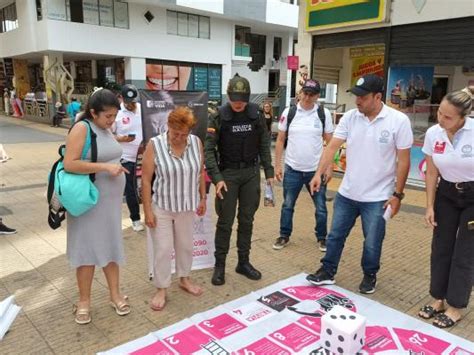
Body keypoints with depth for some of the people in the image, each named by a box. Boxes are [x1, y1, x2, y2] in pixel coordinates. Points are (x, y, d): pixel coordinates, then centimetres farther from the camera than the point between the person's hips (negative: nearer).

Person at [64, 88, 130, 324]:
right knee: (88, 249, 4)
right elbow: (69, 164, -22)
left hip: (111, 200, 7)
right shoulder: (81, 128, -15)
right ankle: (84, 301, 19)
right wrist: (105, 167, -23)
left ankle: (115, 294, 24)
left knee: (111, 246, 13)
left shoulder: (107, 129, 8)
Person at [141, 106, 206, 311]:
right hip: (161, 206, -3)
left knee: (185, 245, 18)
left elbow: (200, 172, 6)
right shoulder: (154, 145, -16)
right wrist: (147, 210, -13)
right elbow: (146, 180, -13)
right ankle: (161, 289, 21)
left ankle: (184, 279, 39)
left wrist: (202, 198, 8)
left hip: (186, 206, 4)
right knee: (163, 249, 4)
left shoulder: (196, 142, -6)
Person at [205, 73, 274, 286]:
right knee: (225, 222, 3)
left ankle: (243, 262, 24)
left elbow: (264, 145, 6)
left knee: (247, 220, 11)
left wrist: (269, 172, 1)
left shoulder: (256, 114, 0)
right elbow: (209, 150, -12)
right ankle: (219, 265, 16)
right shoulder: (218, 117, -9)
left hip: (251, 172, 3)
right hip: (228, 173, -3)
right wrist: (217, 178, -21)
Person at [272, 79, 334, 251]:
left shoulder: (324, 114, -3)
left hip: (316, 170, 0)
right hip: (292, 169, 1)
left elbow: (330, 143, 2)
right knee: (287, 205, 12)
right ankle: (284, 236, 29)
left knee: (321, 207, 10)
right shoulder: (289, 112, -2)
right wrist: (277, 165, 0)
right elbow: (280, 140, 3)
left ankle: (322, 237, 30)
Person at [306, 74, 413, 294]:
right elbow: (332, 146, -6)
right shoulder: (350, 117, -4)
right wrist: (319, 173, -19)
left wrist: (397, 194, -8)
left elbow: (403, 160, -8)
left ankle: (370, 276, 35)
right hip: (347, 193, 3)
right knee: (336, 235, 14)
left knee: (372, 243, 11)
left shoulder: (398, 121, -12)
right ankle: (327, 272, 31)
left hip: (377, 197, -3)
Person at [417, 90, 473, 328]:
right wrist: (430, 206, 0)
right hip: (447, 193, 4)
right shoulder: (433, 134, -11)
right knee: (440, 248, 9)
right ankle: (438, 299, 26)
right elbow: (432, 173, -1)